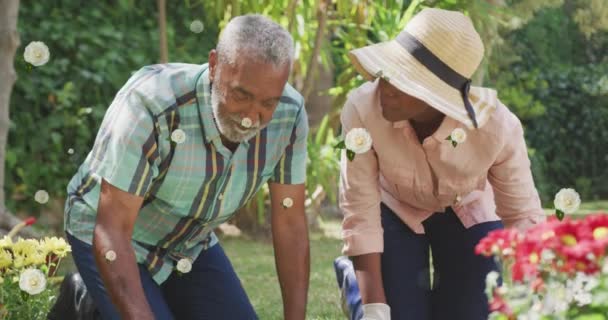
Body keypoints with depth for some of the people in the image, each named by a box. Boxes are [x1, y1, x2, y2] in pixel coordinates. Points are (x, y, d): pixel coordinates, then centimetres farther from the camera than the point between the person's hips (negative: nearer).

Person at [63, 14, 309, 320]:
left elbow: (290, 223, -13)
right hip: (109, 236, -5)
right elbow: (112, 230, -35)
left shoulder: (289, 114, -21)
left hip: (192, 243, 5)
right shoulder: (150, 106, -36)